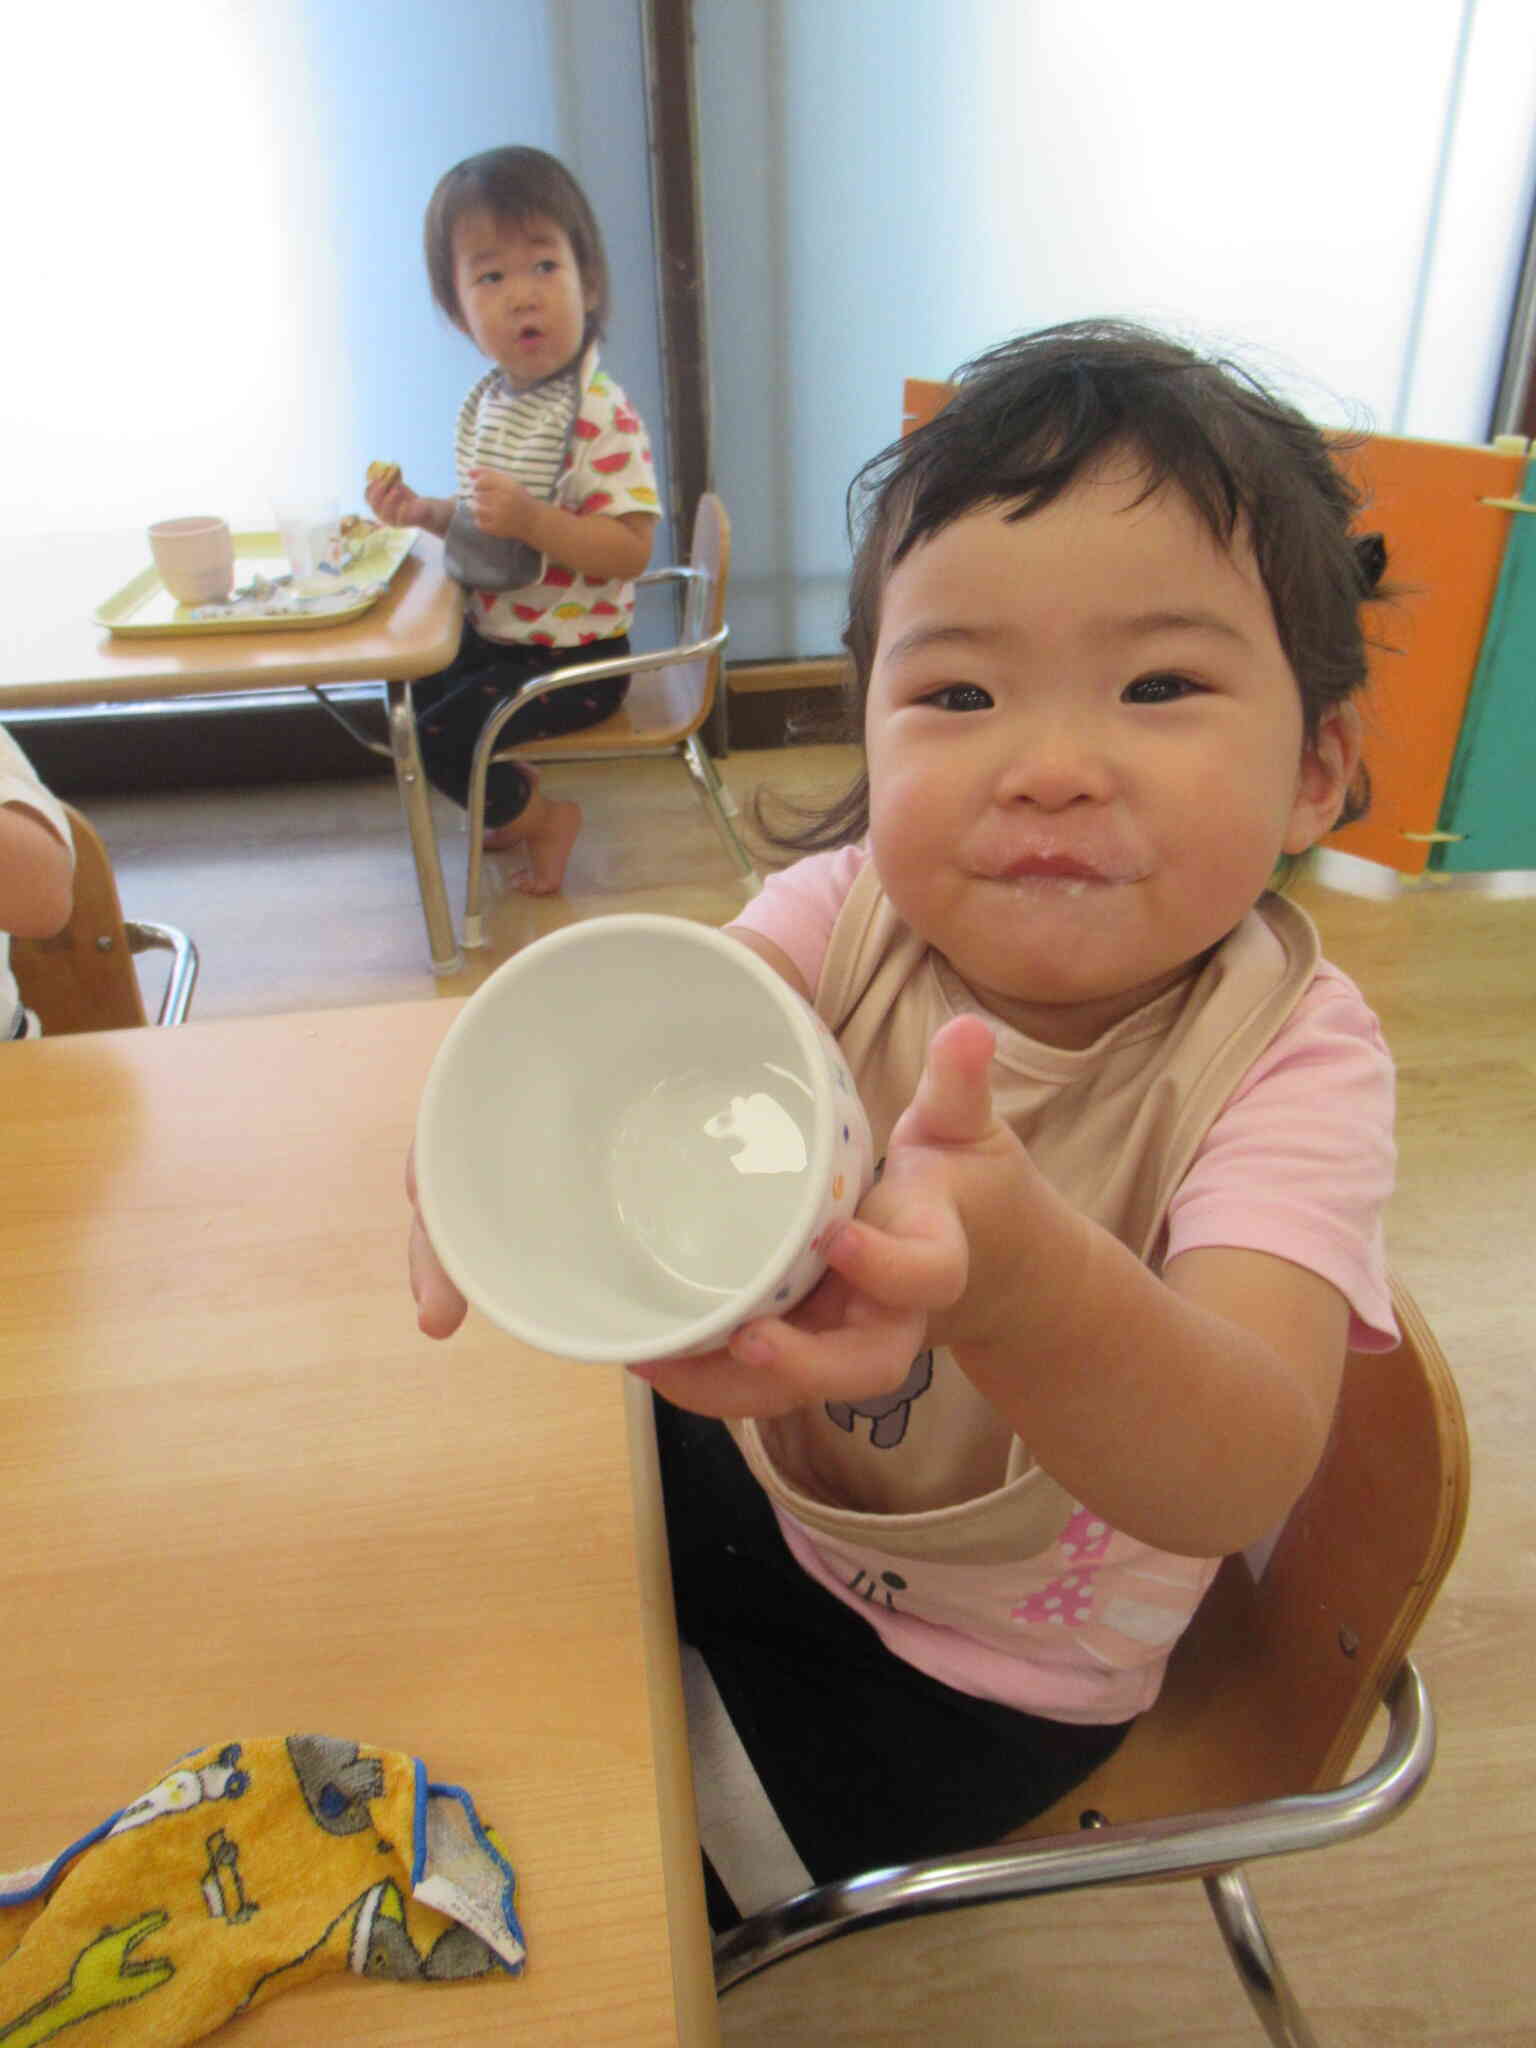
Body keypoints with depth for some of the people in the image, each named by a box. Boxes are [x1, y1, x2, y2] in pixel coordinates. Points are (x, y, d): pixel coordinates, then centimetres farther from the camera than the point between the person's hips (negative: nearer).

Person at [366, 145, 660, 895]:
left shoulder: (601, 414, -20)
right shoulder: (487, 403, 6)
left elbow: (629, 550, -25)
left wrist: (530, 518, -34)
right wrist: (422, 511, 3)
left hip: (574, 655, -9)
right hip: (495, 634, 9)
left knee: (436, 736, -14)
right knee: (405, 689, 17)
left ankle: (543, 819, 11)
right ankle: (513, 796, 31)